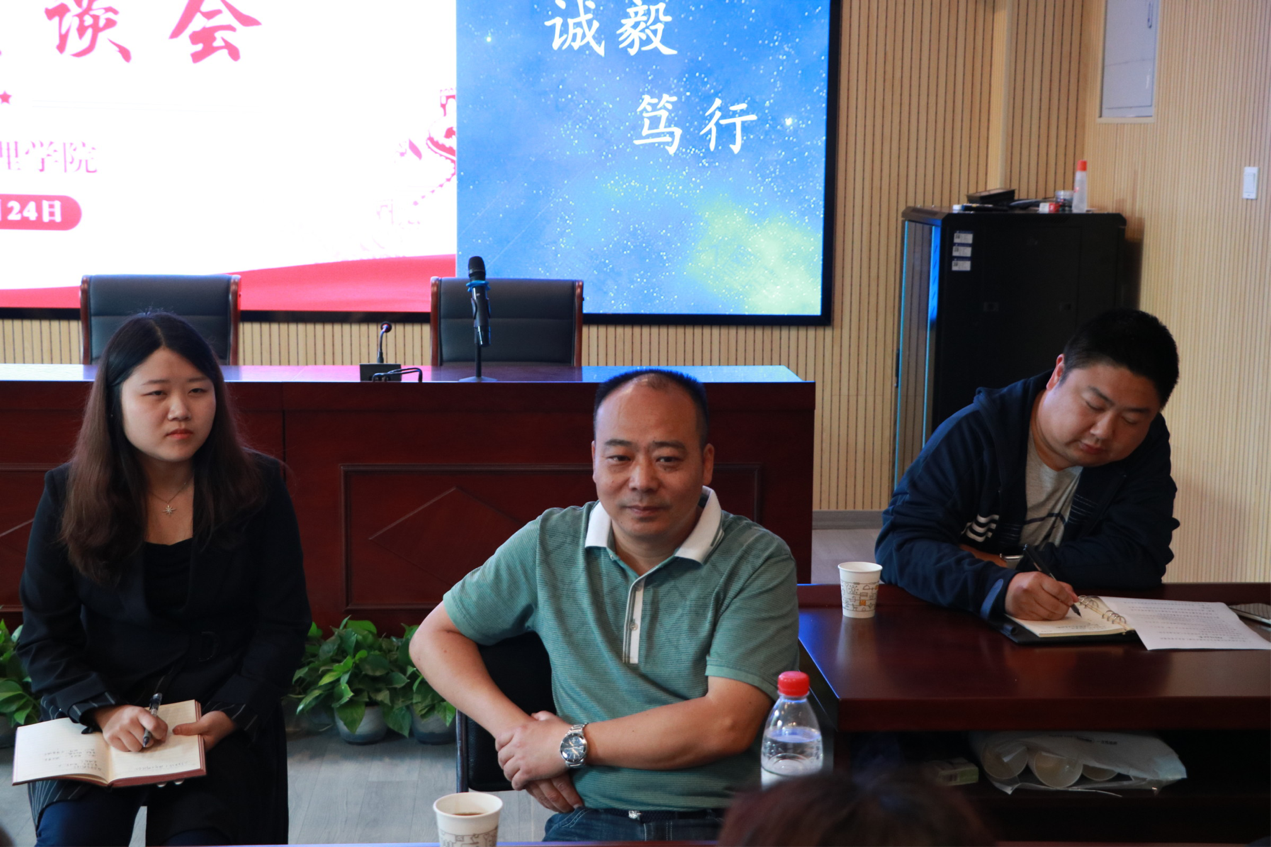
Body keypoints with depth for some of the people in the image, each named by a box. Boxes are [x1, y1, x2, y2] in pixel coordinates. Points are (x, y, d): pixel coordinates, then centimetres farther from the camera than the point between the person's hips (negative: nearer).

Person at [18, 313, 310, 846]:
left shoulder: (257, 488, -1)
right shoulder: (68, 496, -1)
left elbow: (283, 627, 1)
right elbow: (43, 638, 2)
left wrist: (228, 716, -13)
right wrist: (103, 711, -16)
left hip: (223, 709, 0)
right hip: (98, 708, 1)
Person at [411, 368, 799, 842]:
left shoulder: (758, 561, 0)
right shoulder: (548, 545, 10)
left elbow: (727, 724, -9)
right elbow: (433, 638, 20)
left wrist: (570, 744, -5)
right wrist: (514, 728, 2)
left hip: (722, 824, -2)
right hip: (590, 822, 2)